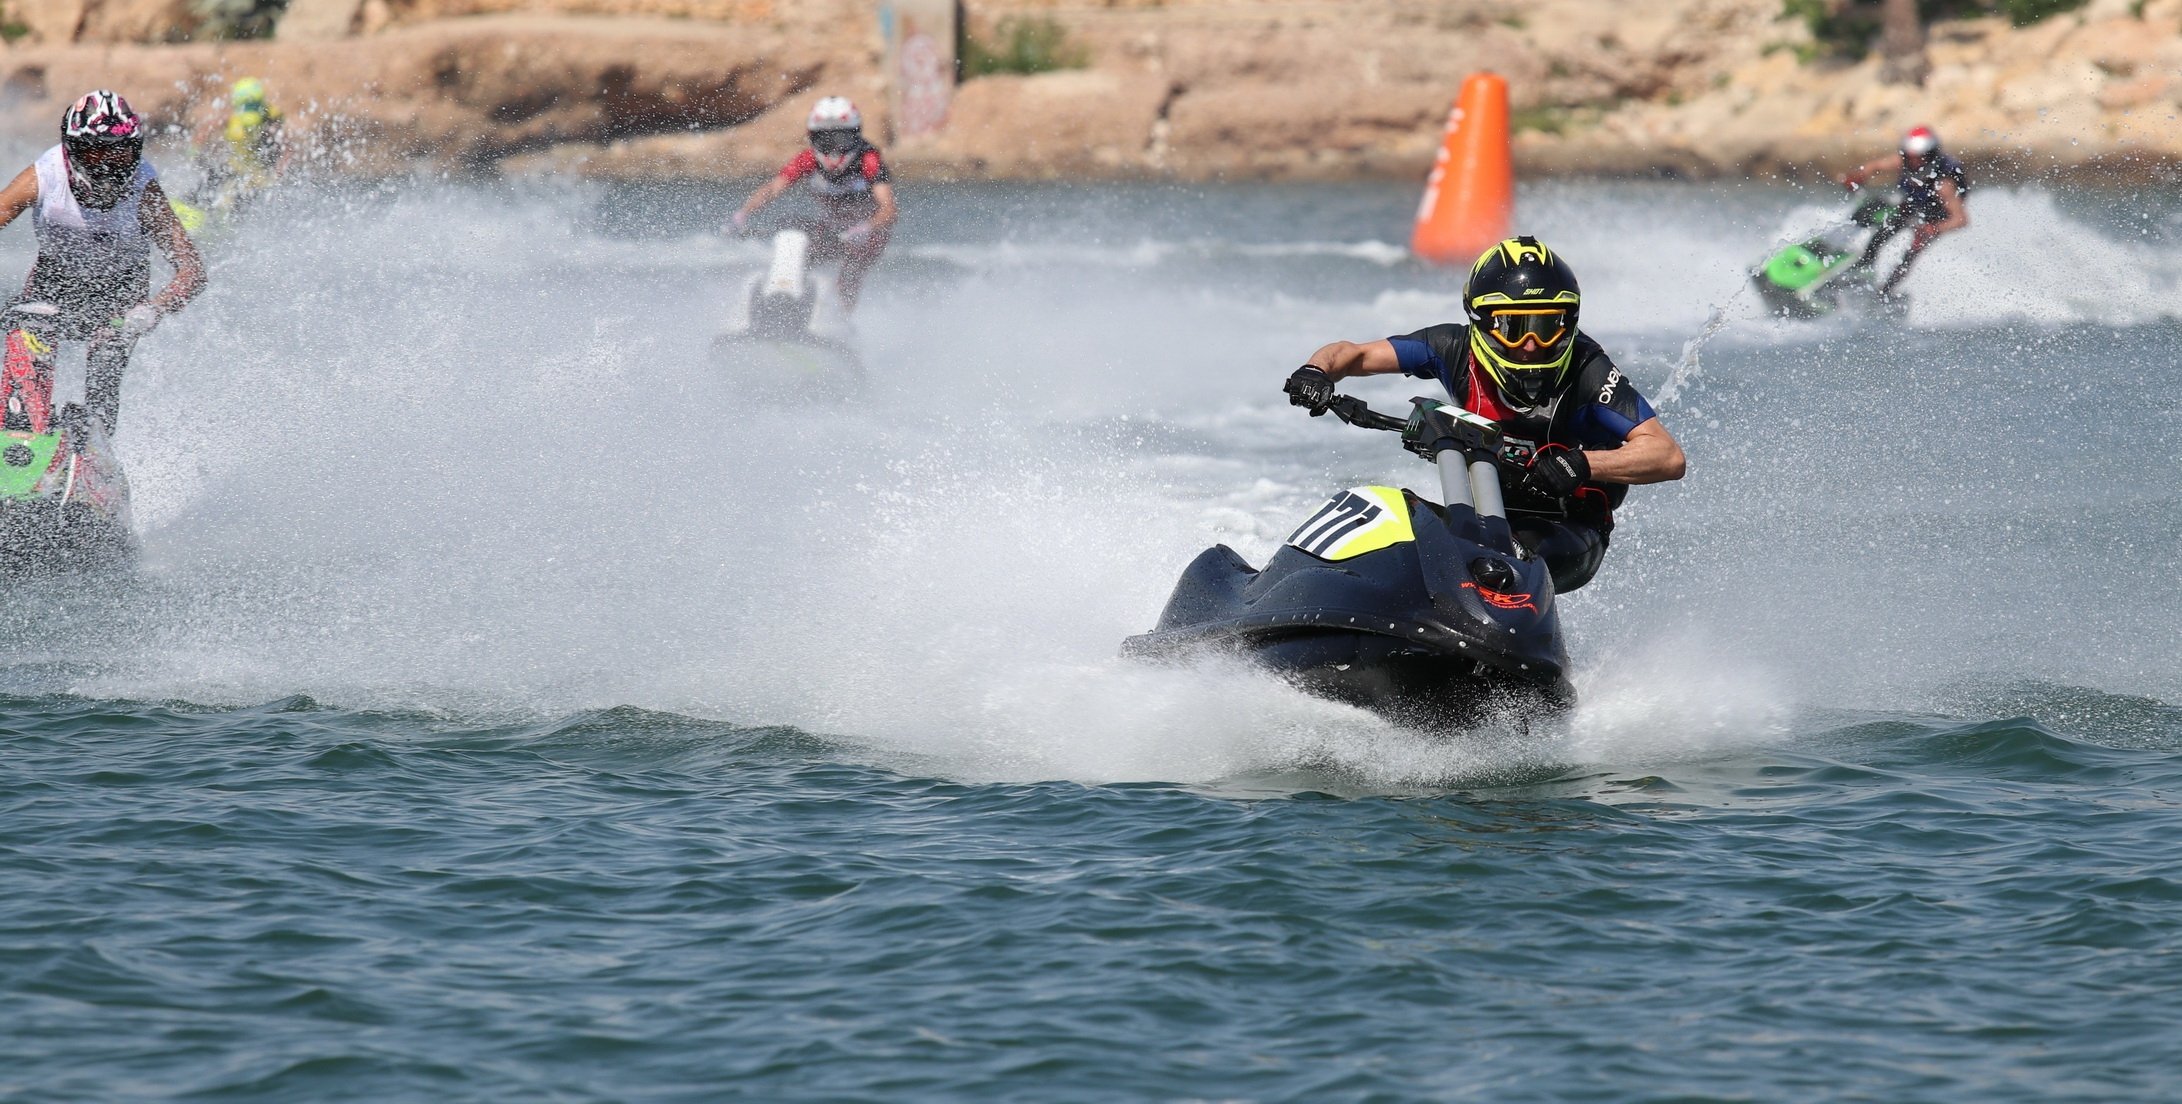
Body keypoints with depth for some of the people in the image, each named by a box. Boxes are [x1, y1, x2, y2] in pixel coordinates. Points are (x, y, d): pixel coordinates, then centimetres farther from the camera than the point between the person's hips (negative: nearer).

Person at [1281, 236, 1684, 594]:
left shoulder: (1586, 375, -20)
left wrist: (1580, 465, -43)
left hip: (1568, 537, -4)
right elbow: (1352, 354, -2)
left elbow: (1669, 458, -28)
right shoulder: (1455, 350, -10)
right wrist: (1317, 371, -27)